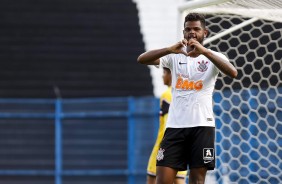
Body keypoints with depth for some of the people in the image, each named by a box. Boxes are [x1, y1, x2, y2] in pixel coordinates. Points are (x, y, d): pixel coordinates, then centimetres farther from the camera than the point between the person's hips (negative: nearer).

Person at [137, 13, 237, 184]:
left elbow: (233, 73, -17)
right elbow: (141, 59, -7)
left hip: (202, 125, -1)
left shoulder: (213, 57, 5)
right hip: (175, 125, 1)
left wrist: (205, 51, -28)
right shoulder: (175, 56, 8)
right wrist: (170, 49, -23)